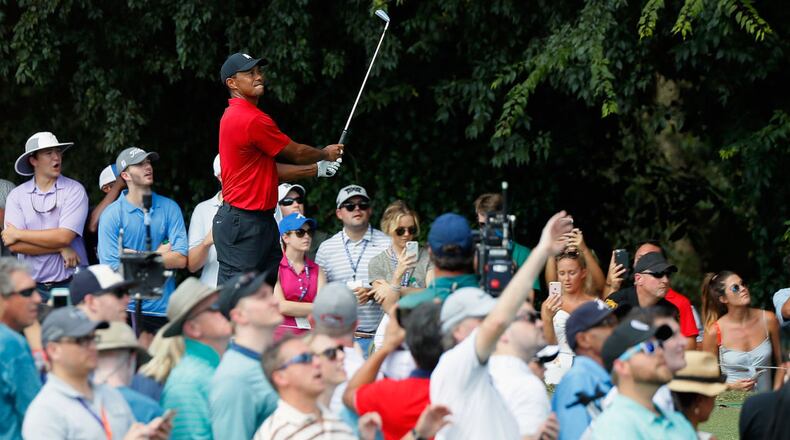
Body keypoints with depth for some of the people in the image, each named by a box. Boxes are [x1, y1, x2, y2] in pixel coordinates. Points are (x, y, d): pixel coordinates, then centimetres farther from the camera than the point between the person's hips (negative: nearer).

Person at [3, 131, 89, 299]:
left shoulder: (74, 190, -2)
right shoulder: (17, 195, 4)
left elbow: (64, 237, -13)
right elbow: (14, 246, -6)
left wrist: (18, 234, -6)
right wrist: (61, 249, -12)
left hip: (71, 284, -2)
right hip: (33, 285, 2)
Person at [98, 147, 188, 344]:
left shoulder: (169, 208, 5)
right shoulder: (111, 215, -4)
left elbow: (181, 259, -4)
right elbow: (113, 270, -11)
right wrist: (159, 256, -5)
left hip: (165, 305, 3)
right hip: (130, 309, -3)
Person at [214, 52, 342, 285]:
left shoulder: (234, 116, 15)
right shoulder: (253, 120, -18)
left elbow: (271, 169, 20)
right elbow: (296, 153, -4)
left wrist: (317, 169, 23)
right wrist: (325, 154, 16)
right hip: (241, 222, -11)